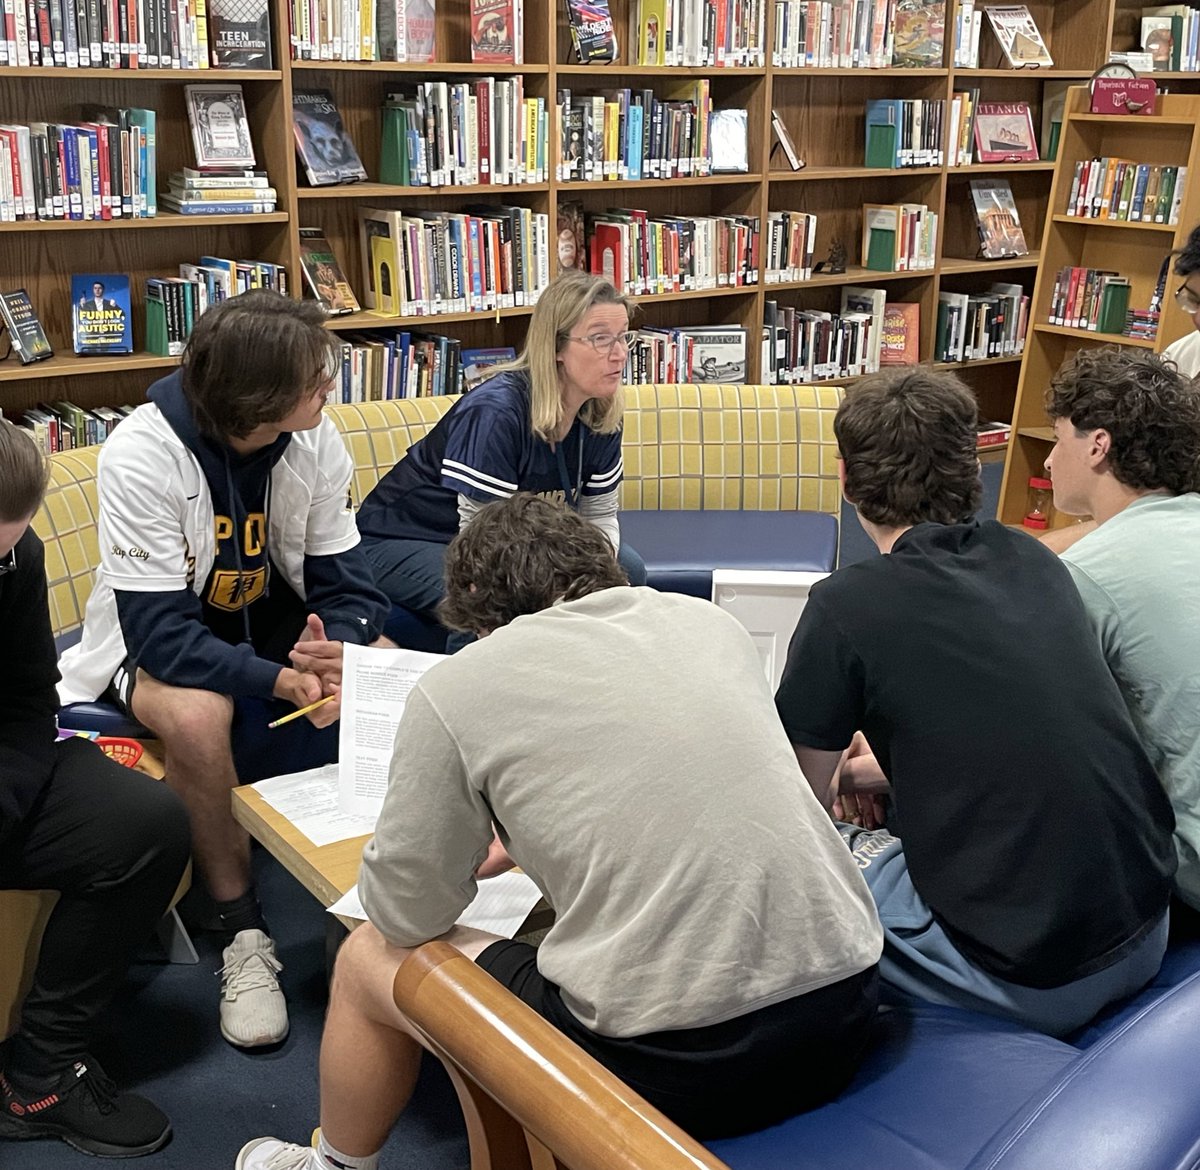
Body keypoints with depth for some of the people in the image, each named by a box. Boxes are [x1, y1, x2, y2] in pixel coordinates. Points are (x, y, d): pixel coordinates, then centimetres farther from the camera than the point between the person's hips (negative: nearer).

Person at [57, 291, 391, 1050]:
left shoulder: (313, 439, -13)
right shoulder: (143, 455, -27)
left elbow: (343, 581, -9)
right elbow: (161, 632, -29)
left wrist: (338, 648, -32)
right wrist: (279, 681, -41)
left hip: (273, 624, 5)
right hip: (153, 644, -4)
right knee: (196, 717, -37)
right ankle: (243, 932, -16)